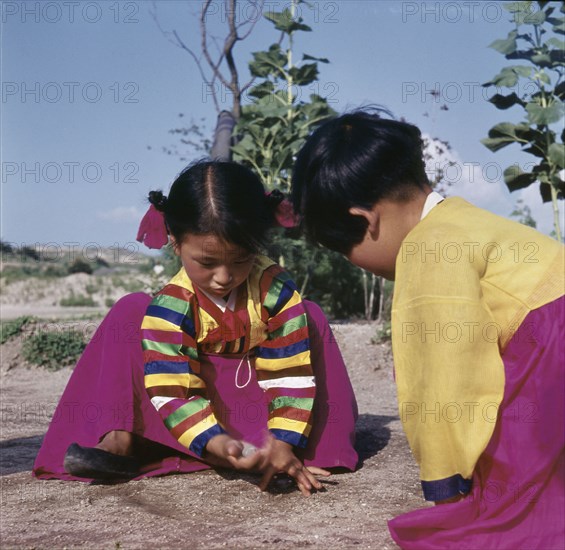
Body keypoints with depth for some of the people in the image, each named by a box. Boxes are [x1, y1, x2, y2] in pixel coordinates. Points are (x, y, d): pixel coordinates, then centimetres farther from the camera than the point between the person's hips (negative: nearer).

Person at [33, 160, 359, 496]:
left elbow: (291, 376, -21)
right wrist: (218, 444, -46)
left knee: (311, 317, -18)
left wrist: (284, 444, -32)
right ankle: (121, 441, -24)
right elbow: (173, 391, -30)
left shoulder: (276, 292, -19)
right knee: (131, 309, -16)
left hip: (254, 398, 1)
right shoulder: (169, 305, -23)